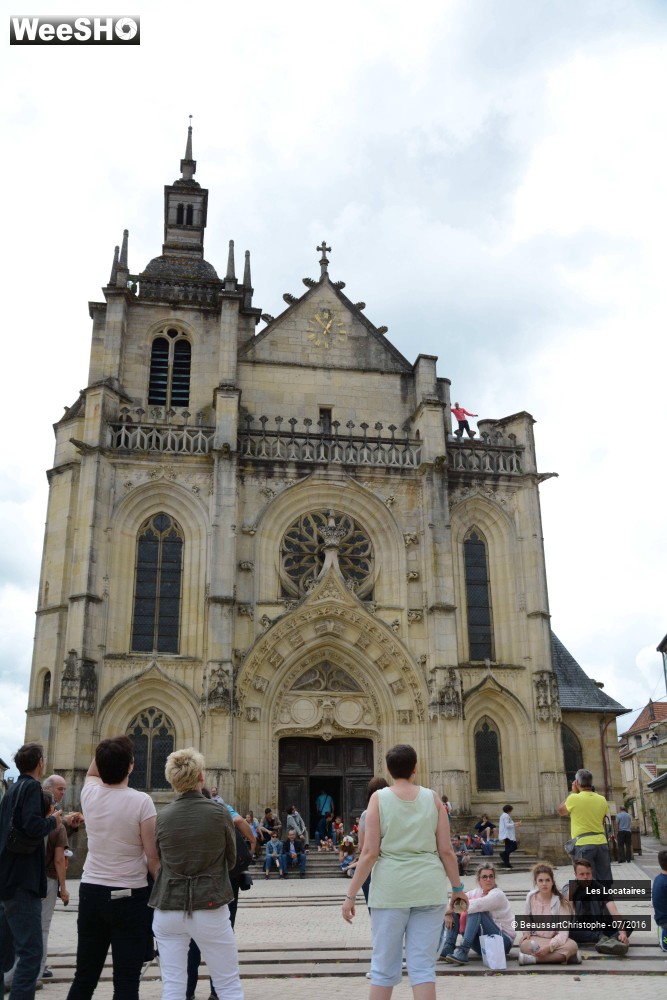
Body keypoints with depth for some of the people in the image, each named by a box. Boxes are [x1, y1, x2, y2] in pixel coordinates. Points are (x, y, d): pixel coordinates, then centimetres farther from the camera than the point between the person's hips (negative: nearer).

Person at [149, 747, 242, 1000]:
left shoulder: (163, 816, -4)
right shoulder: (218, 812, -8)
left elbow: (159, 860, 7)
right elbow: (231, 859, 4)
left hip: (168, 908, 2)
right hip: (209, 908, -2)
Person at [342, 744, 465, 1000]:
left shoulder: (379, 797, -3)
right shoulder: (432, 797, 3)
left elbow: (370, 852, -7)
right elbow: (446, 850, 2)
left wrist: (350, 894, -1)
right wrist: (457, 887, 16)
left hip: (390, 888, -1)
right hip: (428, 888, 2)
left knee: (384, 965, 9)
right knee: (423, 965, 6)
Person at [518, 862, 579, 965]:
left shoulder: (560, 901, -11)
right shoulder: (531, 897, -2)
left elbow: (563, 932, -17)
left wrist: (549, 946, -33)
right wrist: (527, 932, -5)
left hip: (555, 940, 0)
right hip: (536, 939, 1)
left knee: (572, 945, -36)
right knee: (524, 944, -36)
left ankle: (533, 958, -32)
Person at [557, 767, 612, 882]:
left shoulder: (574, 798, -7)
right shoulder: (602, 799, 8)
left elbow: (561, 811, 12)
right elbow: (602, 821, 17)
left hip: (583, 844, -5)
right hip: (601, 843, 5)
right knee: (606, 881, 9)